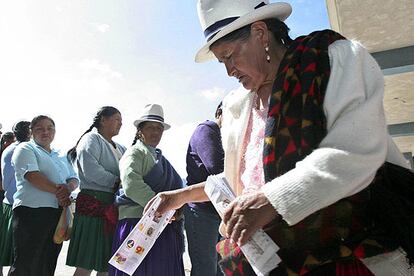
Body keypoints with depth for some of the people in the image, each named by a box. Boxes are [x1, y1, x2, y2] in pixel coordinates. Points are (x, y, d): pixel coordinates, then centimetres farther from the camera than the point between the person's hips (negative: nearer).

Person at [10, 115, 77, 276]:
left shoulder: (61, 156, 22)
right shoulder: (25, 149, 3)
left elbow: (74, 179, 12)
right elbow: (32, 175, -13)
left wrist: (68, 187, -11)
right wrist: (57, 191, -15)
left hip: (59, 213, 6)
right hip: (32, 211, -6)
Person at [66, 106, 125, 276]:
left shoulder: (120, 148, 23)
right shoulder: (91, 139, -1)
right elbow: (91, 171, -17)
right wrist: (117, 182, -10)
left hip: (114, 207, 8)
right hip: (94, 203, -7)